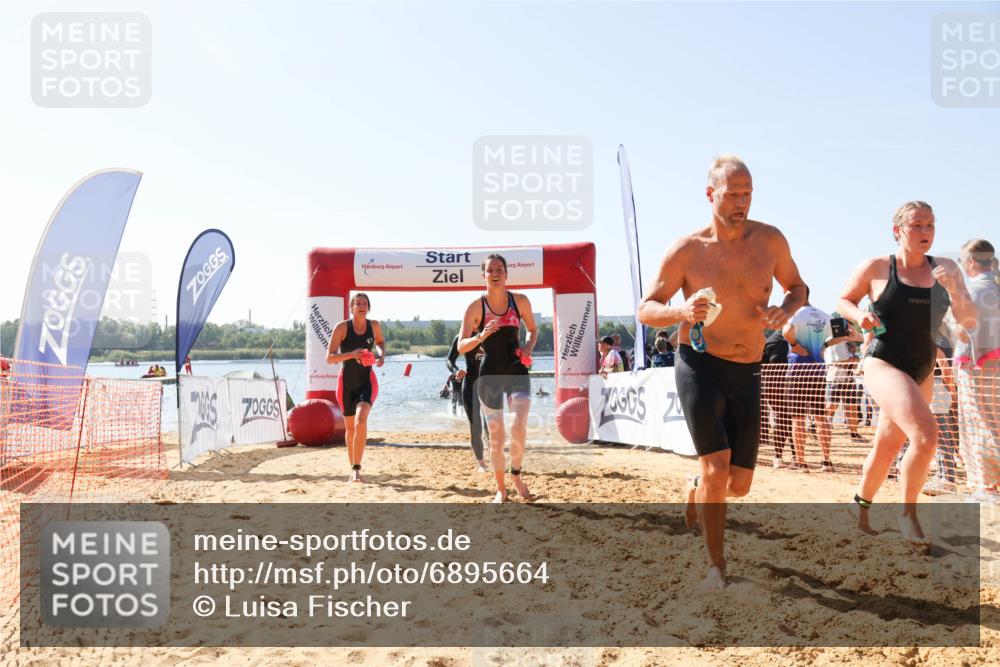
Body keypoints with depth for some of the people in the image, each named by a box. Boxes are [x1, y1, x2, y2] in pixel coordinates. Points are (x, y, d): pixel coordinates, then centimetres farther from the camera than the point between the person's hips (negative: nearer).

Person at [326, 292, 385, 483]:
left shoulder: (374, 325, -1)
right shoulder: (342, 327, -9)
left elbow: (380, 341, 22)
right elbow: (329, 358, -13)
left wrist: (382, 354, 0)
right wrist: (352, 354, -28)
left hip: (367, 380, 0)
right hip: (346, 381, 0)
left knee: (361, 421, -23)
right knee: (350, 427, 11)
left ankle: (356, 469, -20)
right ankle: (353, 468, 29)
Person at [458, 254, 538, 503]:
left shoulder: (520, 301, 0)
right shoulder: (476, 307, -6)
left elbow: (533, 330, 16)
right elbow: (461, 347, -7)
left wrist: (528, 348, -5)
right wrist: (481, 336, -25)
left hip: (516, 371, 1)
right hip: (489, 375, 0)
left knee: (519, 427, -18)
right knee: (496, 437, 5)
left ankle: (516, 474, 10)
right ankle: (501, 489, 23)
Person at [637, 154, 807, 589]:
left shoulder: (770, 240, 1)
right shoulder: (686, 251, -7)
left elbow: (797, 288, 16)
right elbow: (645, 310, -2)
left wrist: (785, 311, -8)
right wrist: (681, 312, -24)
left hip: (747, 373, 4)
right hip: (699, 365, -3)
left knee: (739, 484, 7)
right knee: (716, 467, -15)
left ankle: (696, 493, 43)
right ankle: (716, 565, 6)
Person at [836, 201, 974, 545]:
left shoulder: (945, 268, 5)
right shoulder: (876, 267, -6)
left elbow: (968, 318, 2)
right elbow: (844, 301, 7)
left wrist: (954, 288, -17)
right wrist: (861, 316, -15)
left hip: (923, 372, 6)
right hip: (883, 364, -6)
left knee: (887, 447, 16)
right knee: (926, 434, -25)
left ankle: (861, 505, 39)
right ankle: (908, 514, -6)